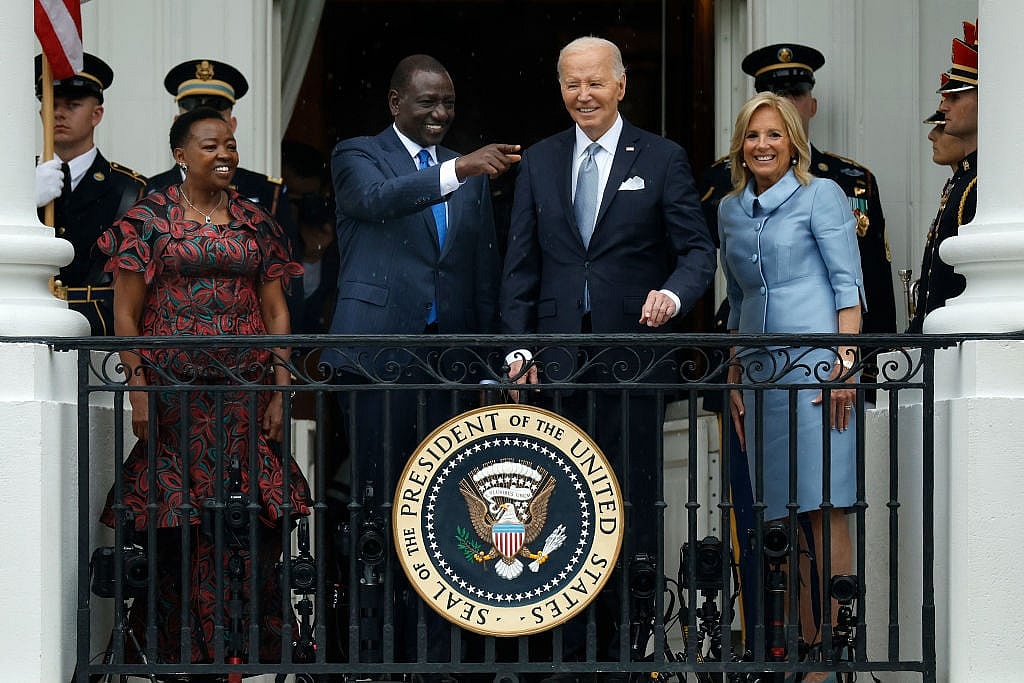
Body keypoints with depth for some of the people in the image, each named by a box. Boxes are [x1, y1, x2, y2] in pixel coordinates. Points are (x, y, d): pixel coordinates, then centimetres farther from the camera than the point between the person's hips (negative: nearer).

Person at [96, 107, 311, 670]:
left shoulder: (256, 222, 12)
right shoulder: (149, 218, 2)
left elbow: (276, 313, 11)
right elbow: (125, 315, 0)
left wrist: (280, 391, 2)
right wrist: (139, 392, -9)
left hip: (245, 394, 3)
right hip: (174, 388, -2)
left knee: (251, 519, -3)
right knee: (179, 519, -2)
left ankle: (248, 648, 5)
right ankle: (183, 647, 8)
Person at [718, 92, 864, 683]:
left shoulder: (821, 194, 1)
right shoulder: (731, 210, 17)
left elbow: (849, 282, -4)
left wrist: (845, 361, -13)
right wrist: (733, 379, 16)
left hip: (817, 367, -6)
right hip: (761, 376, 6)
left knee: (825, 511, -8)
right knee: (787, 517, 4)